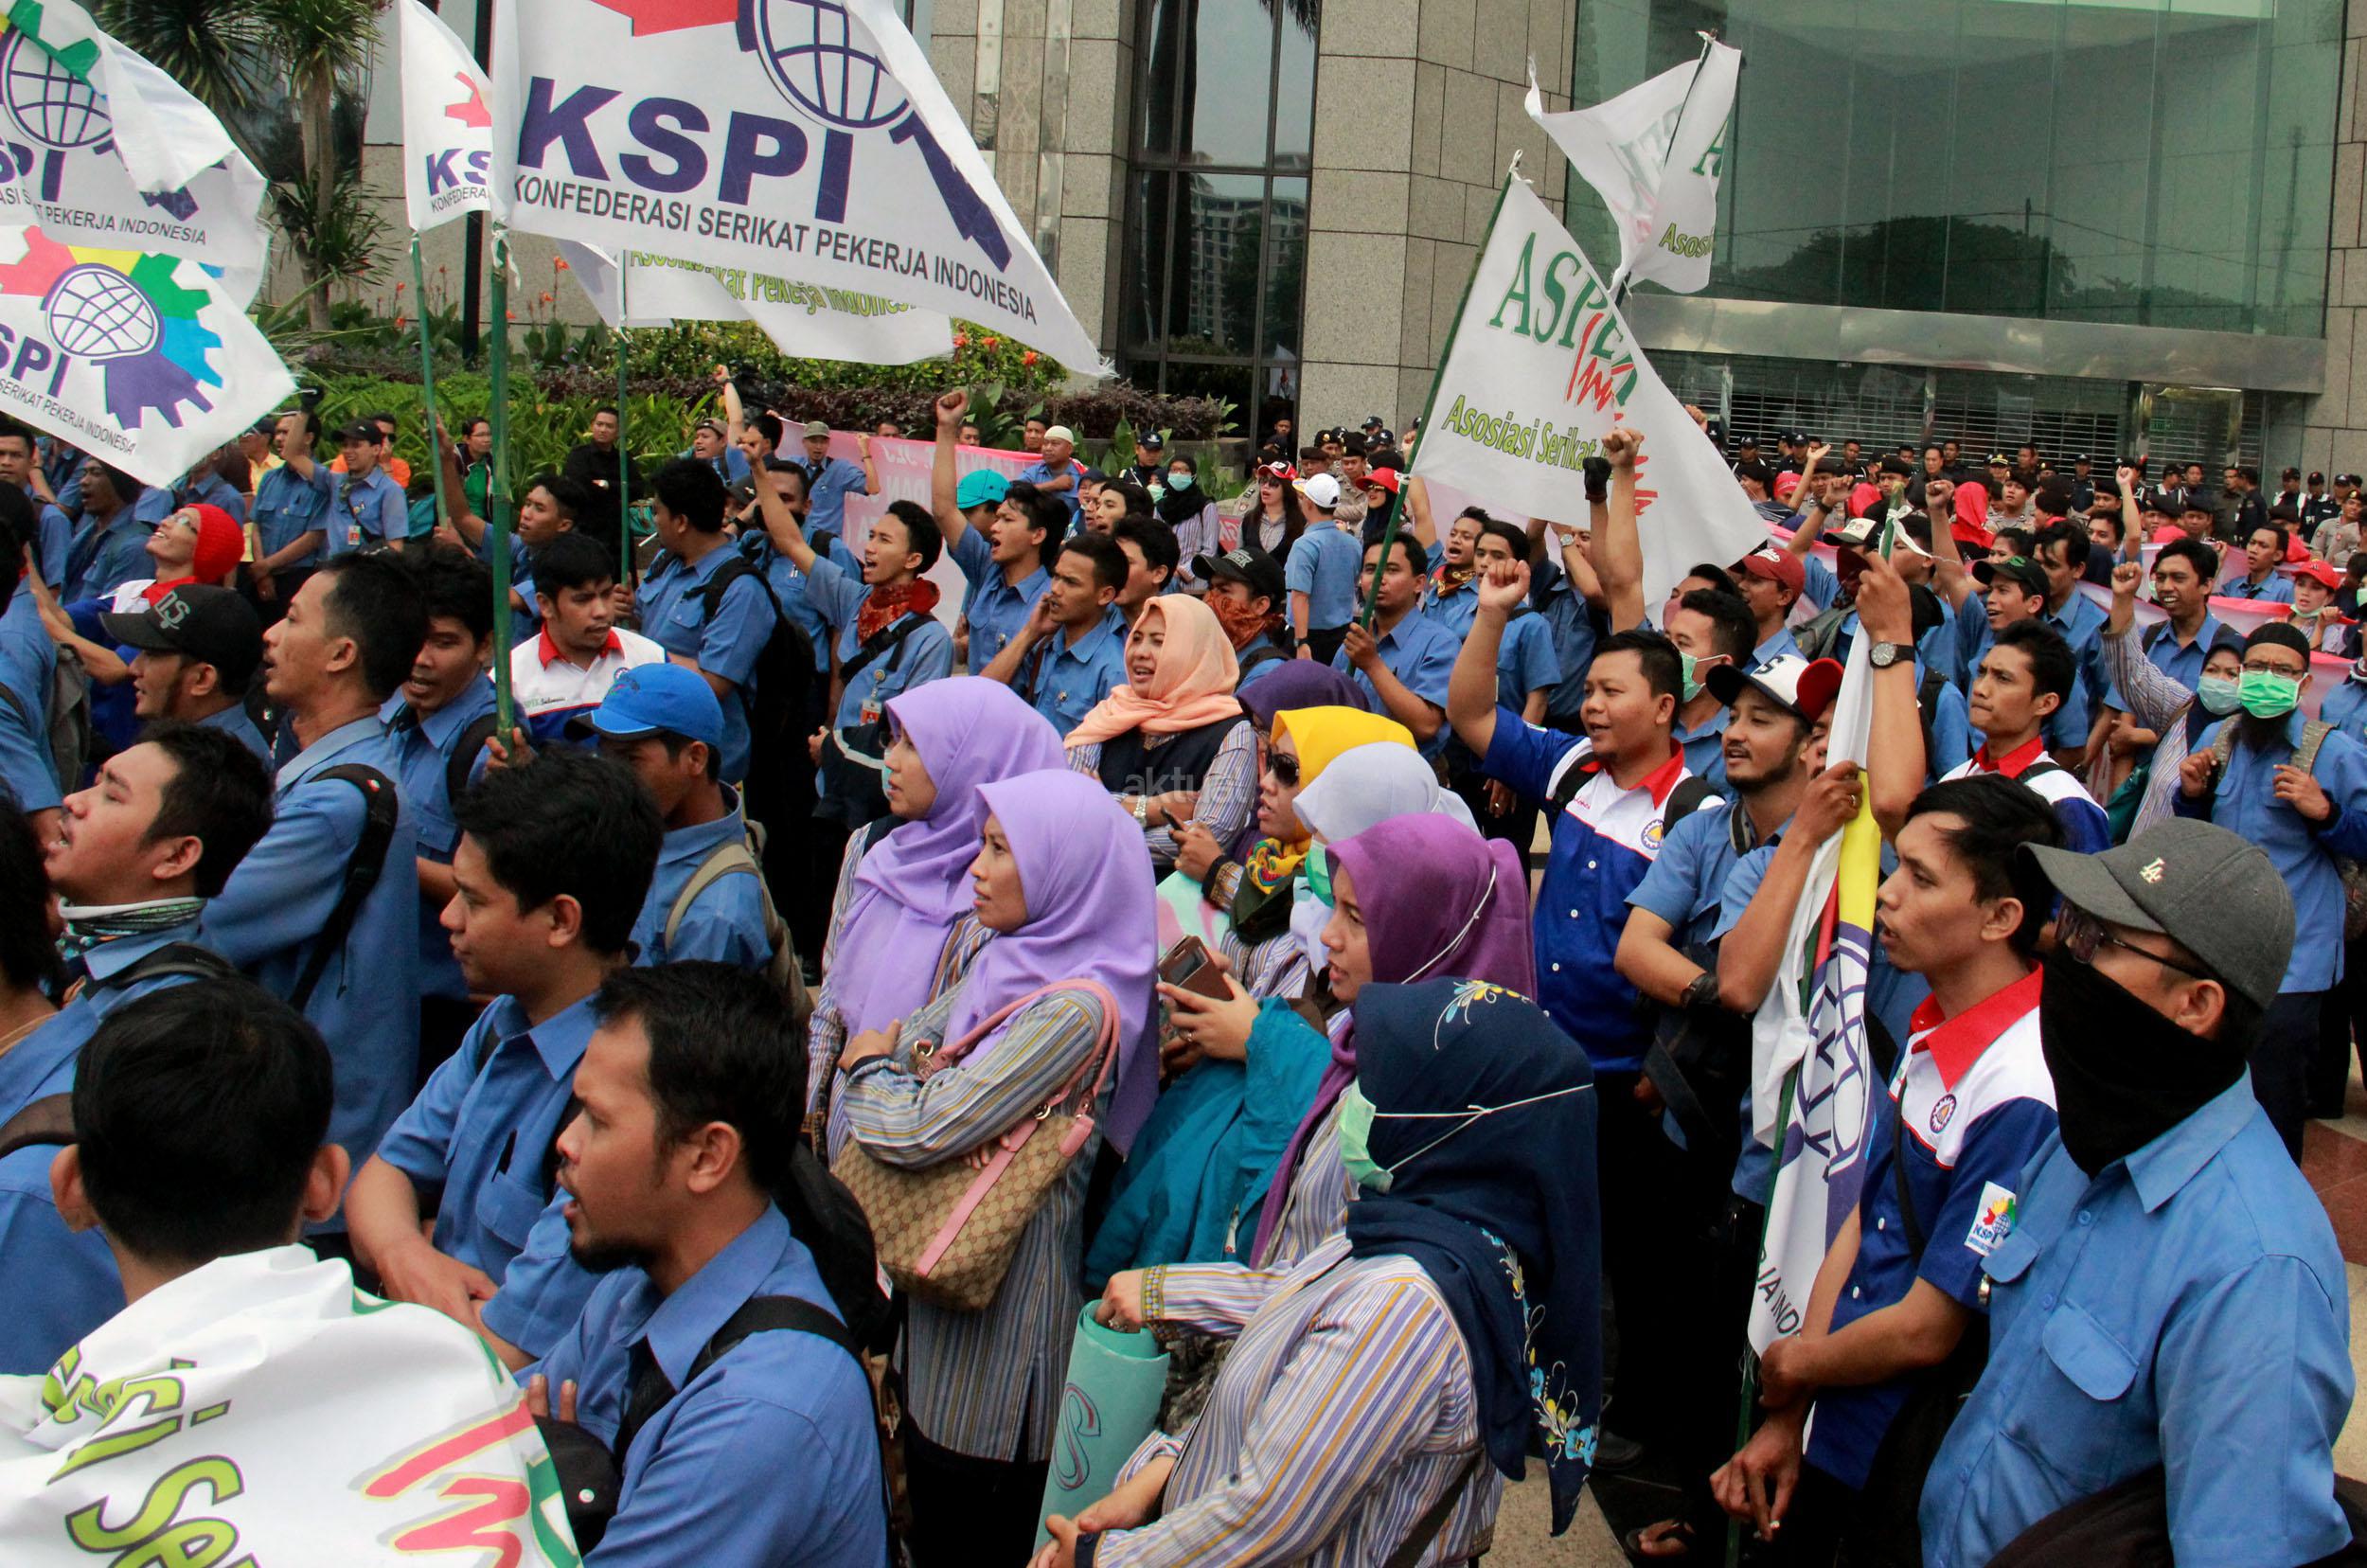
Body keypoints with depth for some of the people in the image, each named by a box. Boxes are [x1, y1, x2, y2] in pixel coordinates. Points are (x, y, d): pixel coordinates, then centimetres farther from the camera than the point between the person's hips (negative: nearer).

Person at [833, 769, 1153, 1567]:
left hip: (998, 1304, -8)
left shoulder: (1077, 1010, -24)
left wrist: (871, 1070, -5)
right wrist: (890, 1061, -16)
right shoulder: (1008, 962, 4)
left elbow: (924, 1130, -26)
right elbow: (904, 1038, 8)